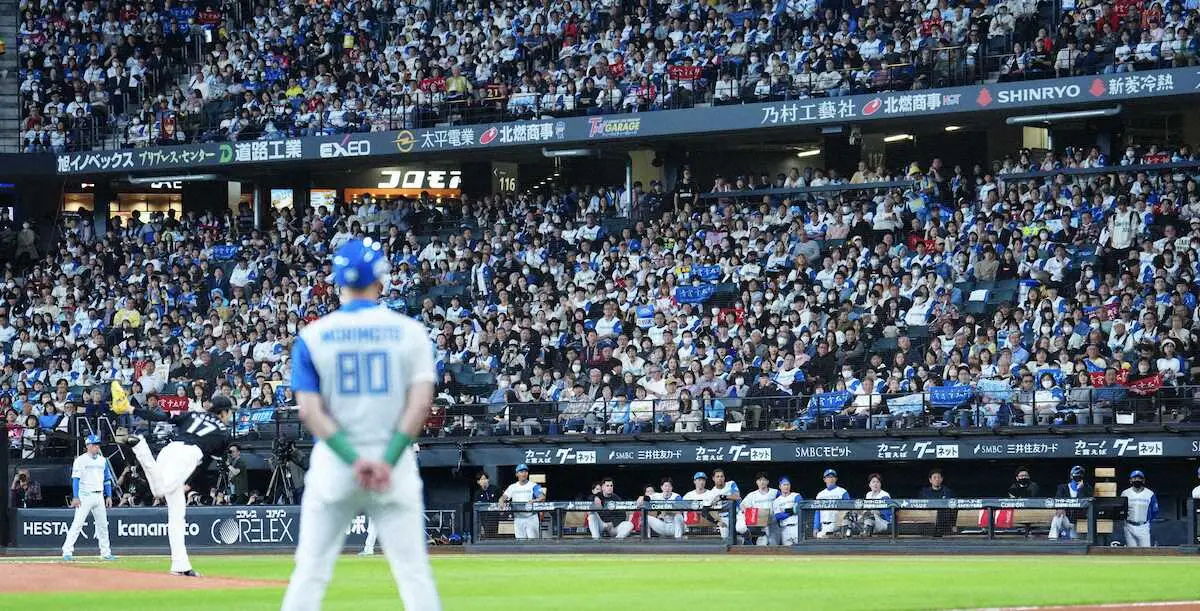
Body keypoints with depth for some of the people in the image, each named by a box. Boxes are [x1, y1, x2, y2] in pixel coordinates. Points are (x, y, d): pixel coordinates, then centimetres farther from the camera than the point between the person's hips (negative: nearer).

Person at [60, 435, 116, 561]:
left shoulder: (103, 460, 13)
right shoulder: (81, 460, -4)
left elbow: (107, 479, 17)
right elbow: (75, 478, -9)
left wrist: (109, 496, 11)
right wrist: (75, 497, -17)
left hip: (99, 497, 6)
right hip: (85, 496, -6)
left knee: (103, 525, 9)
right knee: (77, 523, -12)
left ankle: (105, 552, 17)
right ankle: (67, 551, -13)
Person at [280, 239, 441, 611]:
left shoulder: (313, 336, 2)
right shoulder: (410, 331, 1)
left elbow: (310, 410, -7)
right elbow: (421, 402, -9)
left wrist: (353, 461, -12)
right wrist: (388, 460, -13)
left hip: (333, 466, 0)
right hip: (395, 464, 0)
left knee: (311, 572, 4)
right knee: (413, 571, 2)